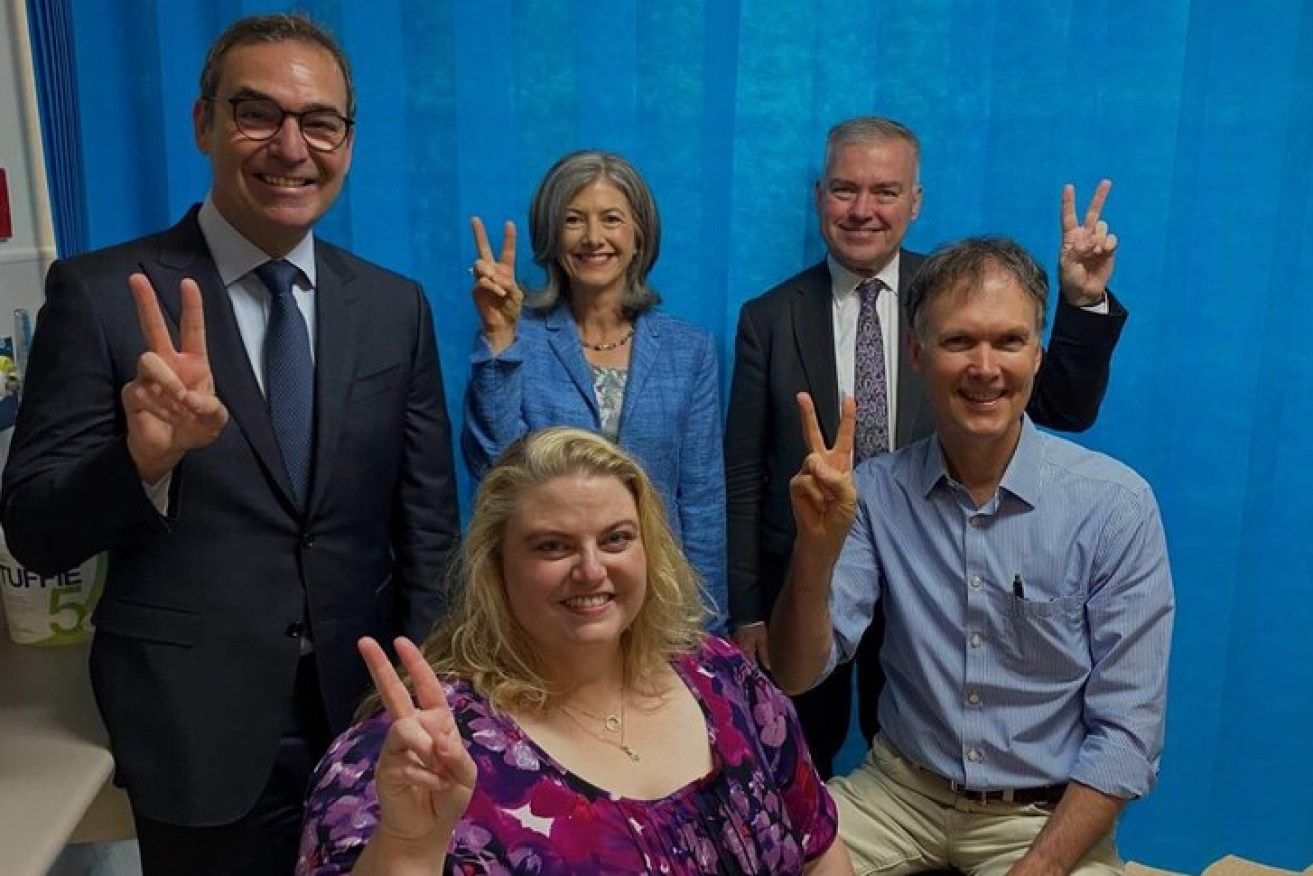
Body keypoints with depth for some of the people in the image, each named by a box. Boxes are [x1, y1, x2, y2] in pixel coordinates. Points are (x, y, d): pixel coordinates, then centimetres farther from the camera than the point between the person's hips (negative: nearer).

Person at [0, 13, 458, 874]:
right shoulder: (100, 293, -8)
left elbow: (427, 527, 4)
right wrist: (145, 456, -28)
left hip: (367, 714, 3)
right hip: (197, 730, -2)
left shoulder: (396, 307, 0)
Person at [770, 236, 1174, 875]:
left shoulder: (1116, 505, -13)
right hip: (900, 791, 2)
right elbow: (797, 674, -11)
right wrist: (818, 546, -28)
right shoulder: (875, 492, -7)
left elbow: (1126, 735, -10)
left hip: (1049, 814, -1)